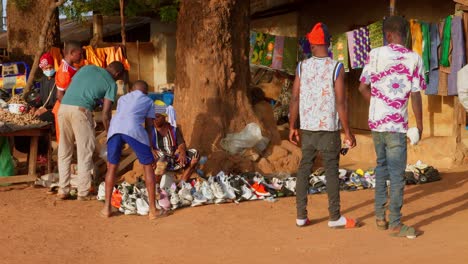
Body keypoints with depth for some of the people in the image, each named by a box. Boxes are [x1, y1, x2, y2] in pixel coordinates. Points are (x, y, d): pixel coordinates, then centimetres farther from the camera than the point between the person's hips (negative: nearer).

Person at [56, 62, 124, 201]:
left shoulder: (87, 68, 23)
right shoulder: (111, 83, 9)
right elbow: (105, 114, 4)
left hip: (63, 107, 5)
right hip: (81, 110, -5)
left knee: (64, 152, 13)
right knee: (85, 153, 5)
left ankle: (63, 190, 16)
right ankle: (83, 193, 7)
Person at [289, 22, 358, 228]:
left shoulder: (302, 66, 2)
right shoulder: (336, 68, -6)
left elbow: (295, 99, 1)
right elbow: (341, 103, -10)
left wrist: (292, 127, 11)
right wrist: (348, 132, -4)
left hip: (307, 127, 3)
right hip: (329, 128, -3)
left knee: (304, 168, 9)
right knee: (331, 170, 3)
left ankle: (301, 216, 13)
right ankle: (335, 217, 9)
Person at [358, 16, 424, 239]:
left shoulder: (375, 54, -1)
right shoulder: (414, 59, -6)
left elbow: (363, 87, 1)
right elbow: (416, 95, -8)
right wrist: (419, 124, 3)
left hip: (376, 121, 3)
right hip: (397, 124, -3)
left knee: (381, 166, 19)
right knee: (397, 174, 2)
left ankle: (380, 215, 20)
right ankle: (395, 224, 5)